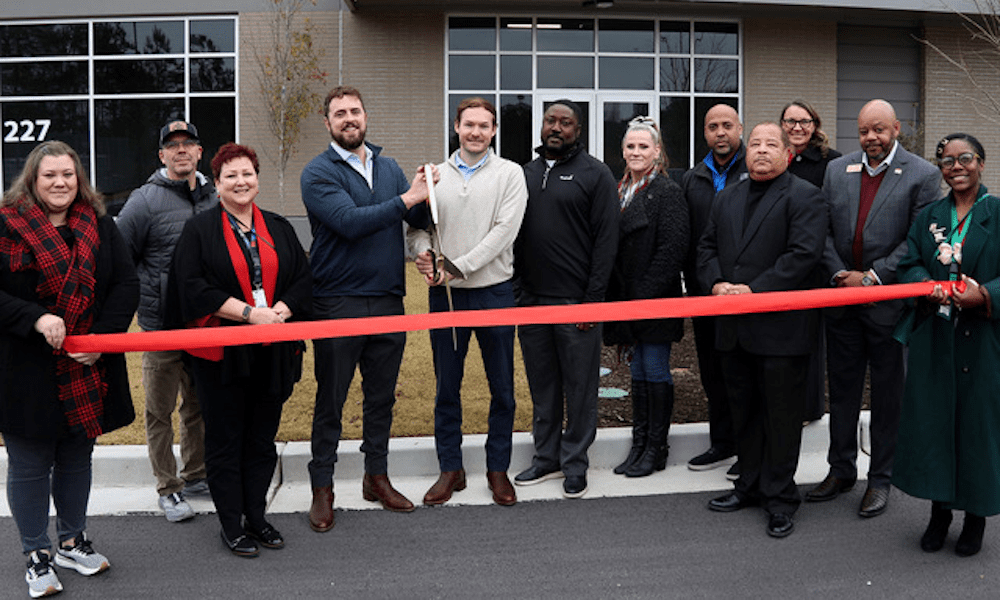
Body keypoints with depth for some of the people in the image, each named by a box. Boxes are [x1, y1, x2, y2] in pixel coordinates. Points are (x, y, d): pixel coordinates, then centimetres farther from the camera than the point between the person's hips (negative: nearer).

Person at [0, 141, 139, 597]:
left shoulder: (100, 225, 6)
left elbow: (126, 284, 3)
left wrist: (102, 338, -10)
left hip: (88, 370, 4)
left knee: (77, 457, 17)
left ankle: (72, 541, 34)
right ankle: (37, 554, 22)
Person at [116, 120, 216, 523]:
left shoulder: (214, 198, 8)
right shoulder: (145, 200, -7)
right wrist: (141, 298, -7)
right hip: (161, 325, -5)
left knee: (199, 404, 16)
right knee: (160, 411, 5)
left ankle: (194, 476, 31)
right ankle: (168, 488, 16)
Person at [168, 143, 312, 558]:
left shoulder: (278, 228, 12)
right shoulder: (200, 229, 0)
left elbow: (302, 279, 8)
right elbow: (192, 286, -11)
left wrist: (280, 310, -12)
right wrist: (250, 312, -17)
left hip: (272, 352, 4)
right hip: (221, 352, -4)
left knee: (262, 439, 11)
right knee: (225, 441, 3)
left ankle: (256, 517, 23)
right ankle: (231, 525, 15)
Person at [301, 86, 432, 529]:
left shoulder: (388, 167, 13)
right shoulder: (318, 173, -6)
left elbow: (420, 220, 8)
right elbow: (350, 222, -20)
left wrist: (427, 198, -15)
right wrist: (408, 198, -19)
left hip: (388, 300, 5)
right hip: (338, 304, -5)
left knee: (382, 396, 13)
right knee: (331, 399, 3)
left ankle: (377, 476, 28)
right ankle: (322, 487, 15)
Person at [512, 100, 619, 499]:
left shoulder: (594, 174, -2)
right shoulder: (526, 173, 14)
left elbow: (606, 238, -7)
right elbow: (515, 234, 16)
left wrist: (592, 299, -13)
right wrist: (516, 287, 6)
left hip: (575, 301, -5)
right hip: (531, 299, 5)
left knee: (579, 387, 3)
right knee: (542, 386, 12)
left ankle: (575, 464, 13)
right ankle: (547, 458, 23)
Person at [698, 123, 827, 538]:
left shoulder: (803, 196, -5)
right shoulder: (727, 198, 16)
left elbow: (803, 254, -15)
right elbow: (707, 247, 15)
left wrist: (755, 290, -19)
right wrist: (716, 283, -4)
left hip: (780, 328, -6)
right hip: (734, 329, 7)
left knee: (781, 415, 1)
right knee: (743, 410, 15)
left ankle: (780, 497, 12)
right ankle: (750, 485, 29)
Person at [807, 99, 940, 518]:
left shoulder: (923, 176, -5)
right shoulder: (837, 170, 8)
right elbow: (824, 230, 5)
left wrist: (875, 276, -16)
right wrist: (839, 274, -9)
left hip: (890, 300, -4)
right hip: (841, 296, 4)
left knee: (887, 395, 7)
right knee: (842, 389, 14)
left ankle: (880, 479, 21)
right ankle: (841, 470, 28)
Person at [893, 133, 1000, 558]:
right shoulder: (928, 217, 11)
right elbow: (909, 265, 5)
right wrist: (929, 287, -16)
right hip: (933, 337, 3)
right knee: (933, 418, 4)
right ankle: (939, 511, 18)